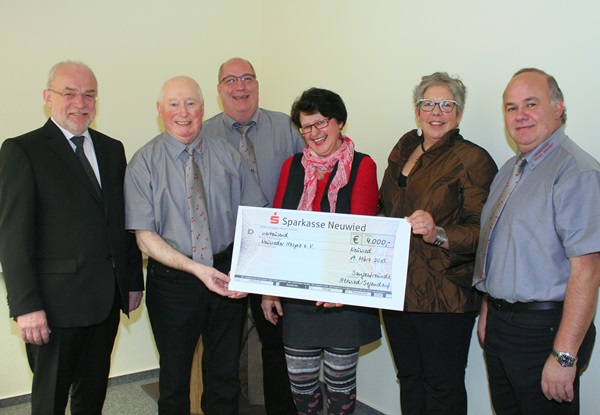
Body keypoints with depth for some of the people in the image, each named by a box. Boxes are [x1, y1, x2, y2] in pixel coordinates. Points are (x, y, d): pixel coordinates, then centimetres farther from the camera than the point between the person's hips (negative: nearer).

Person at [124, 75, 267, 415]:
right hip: (172, 281, -2)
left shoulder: (228, 155, 1)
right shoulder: (144, 163, -5)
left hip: (228, 275, 2)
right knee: (174, 376, 15)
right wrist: (196, 268, -22)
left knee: (225, 374, 16)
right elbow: (146, 237, -10)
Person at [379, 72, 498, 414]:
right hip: (397, 290, 6)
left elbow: (483, 231, -16)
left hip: (445, 296, -6)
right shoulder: (403, 150, 12)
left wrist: (438, 234, -33)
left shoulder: (473, 160, -9)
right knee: (409, 378, 18)